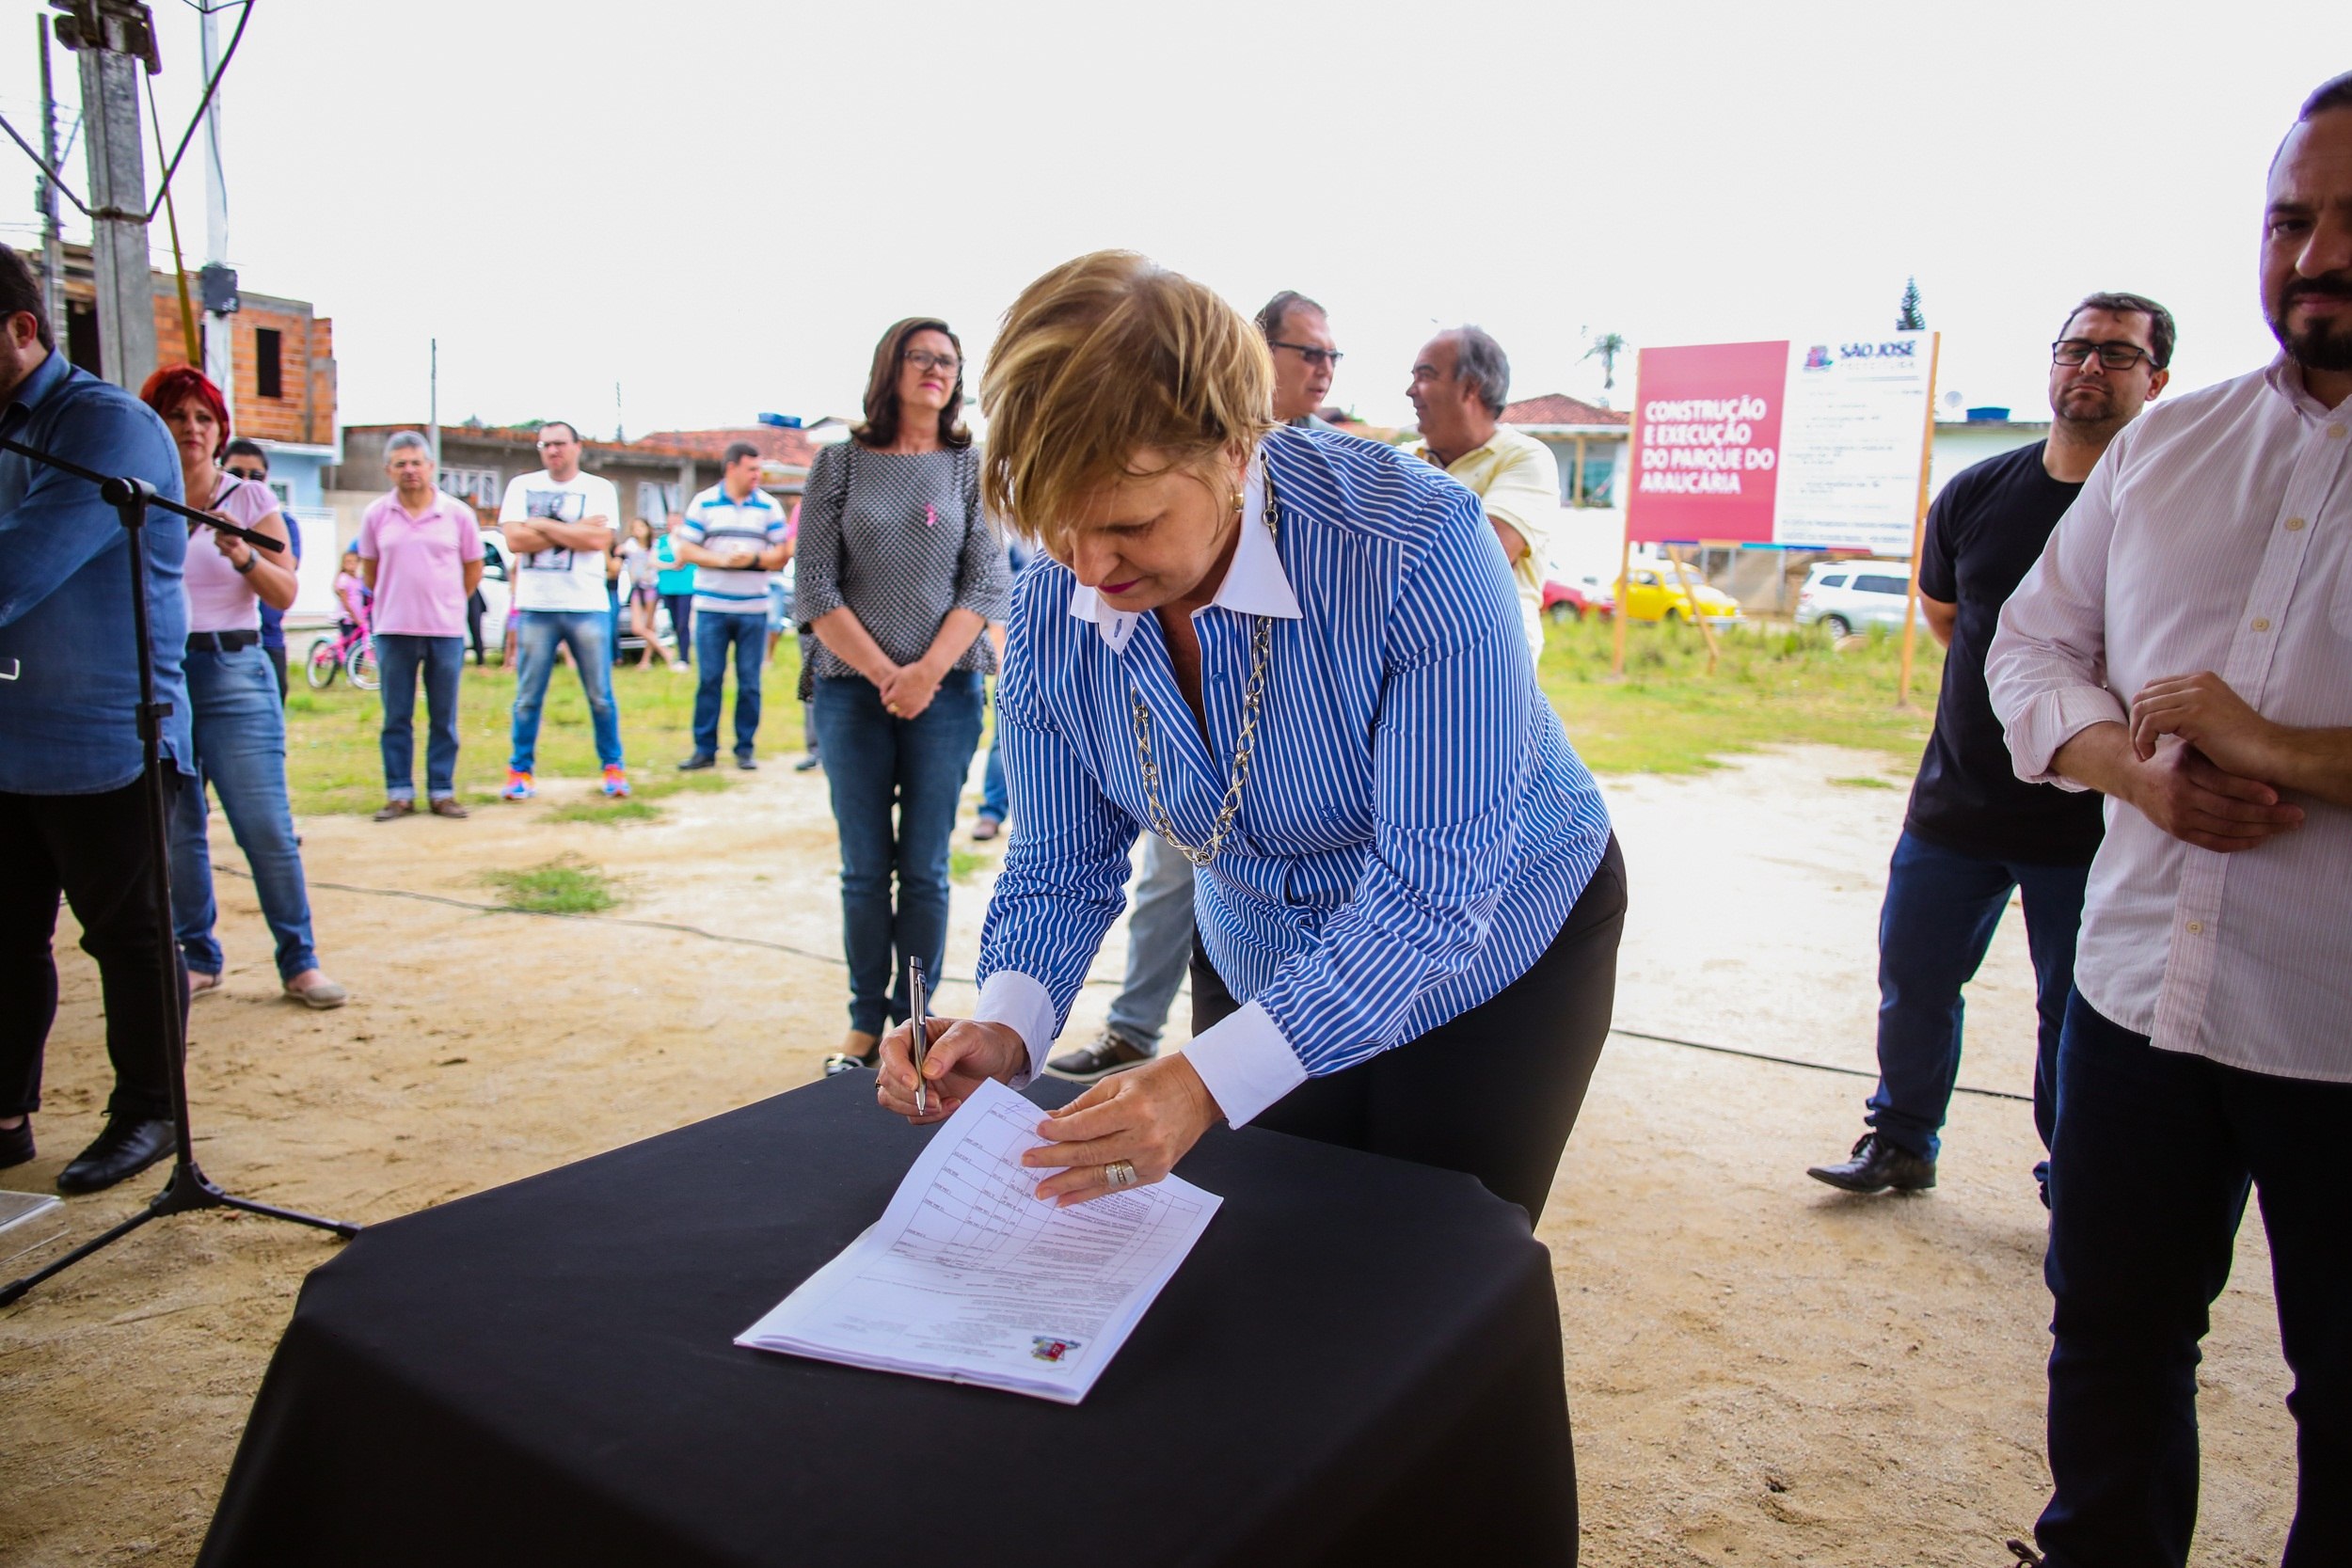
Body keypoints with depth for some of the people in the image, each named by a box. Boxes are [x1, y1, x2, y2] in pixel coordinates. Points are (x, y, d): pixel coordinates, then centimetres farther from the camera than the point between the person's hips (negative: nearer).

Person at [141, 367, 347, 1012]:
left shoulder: (250, 500, 5)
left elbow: (285, 593, -1)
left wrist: (244, 557, -17)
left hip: (234, 673, -2)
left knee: (266, 826, -6)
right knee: (175, 829, 6)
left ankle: (299, 963, 1)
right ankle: (198, 958, 19)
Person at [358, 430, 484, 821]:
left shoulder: (457, 513, 0)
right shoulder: (376, 514, 3)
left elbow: (473, 570, 10)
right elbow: (369, 570, 13)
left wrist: (442, 602, 10)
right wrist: (396, 602, 11)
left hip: (446, 631, -1)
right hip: (394, 631, 1)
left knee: (444, 719, 5)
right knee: (396, 718, 5)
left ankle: (442, 792, 13)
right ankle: (399, 794, 13)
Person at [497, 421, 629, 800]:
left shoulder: (599, 489, 4)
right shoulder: (522, 486, 8)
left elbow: (598, 539, -12)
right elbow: (514, 540, -5)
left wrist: (543, 525, -7)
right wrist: (575, 531, -8)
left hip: (588, 607, -1)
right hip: (535, 607, 1)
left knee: (601, 696, 4)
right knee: (527, 698, 5)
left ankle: (613, 768, 16)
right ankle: (520, 772, 14)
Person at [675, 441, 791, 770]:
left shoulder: (769, 506, 6)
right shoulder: (703, 503, 4)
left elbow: (782, 554, 3)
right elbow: (686, 550, 1)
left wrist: (754, 559, -15)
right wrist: (722, 560, -13)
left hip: (753, 609, 1)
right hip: (711, 607, 0)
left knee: (749, 682, 3)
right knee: (709, 680, 2)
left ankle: (746, 749, 12)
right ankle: (704, 749, 9)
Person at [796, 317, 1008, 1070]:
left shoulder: (971, 466, 6)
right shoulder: (840, 463, 5)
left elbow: (986, 584, -1)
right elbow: (815, 586, 0)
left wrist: (928, 671, -13)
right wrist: (884, 673, -9)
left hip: (945, 689, 0)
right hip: (852, 688, 1)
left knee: (925, 871, 3)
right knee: (865, 868, 6)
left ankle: (912, 1021, 13)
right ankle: (866, 1020, 17)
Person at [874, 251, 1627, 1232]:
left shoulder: (1418, 547, -34)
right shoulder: (1052, 614, -18)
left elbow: (1436, 885, -35)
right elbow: (1062, 867, -7)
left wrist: (1210, 1079, -43)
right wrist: (1006, 1028, -28)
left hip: (1497, 950, -4)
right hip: (1265, 968, 4)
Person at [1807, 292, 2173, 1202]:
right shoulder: (1977, 494, 5)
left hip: (2089, 816, -4)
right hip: (1956, 797, 4)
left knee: (2079, 1015, 6)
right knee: (1913, 982, 12)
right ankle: (1901, 1144, 31)